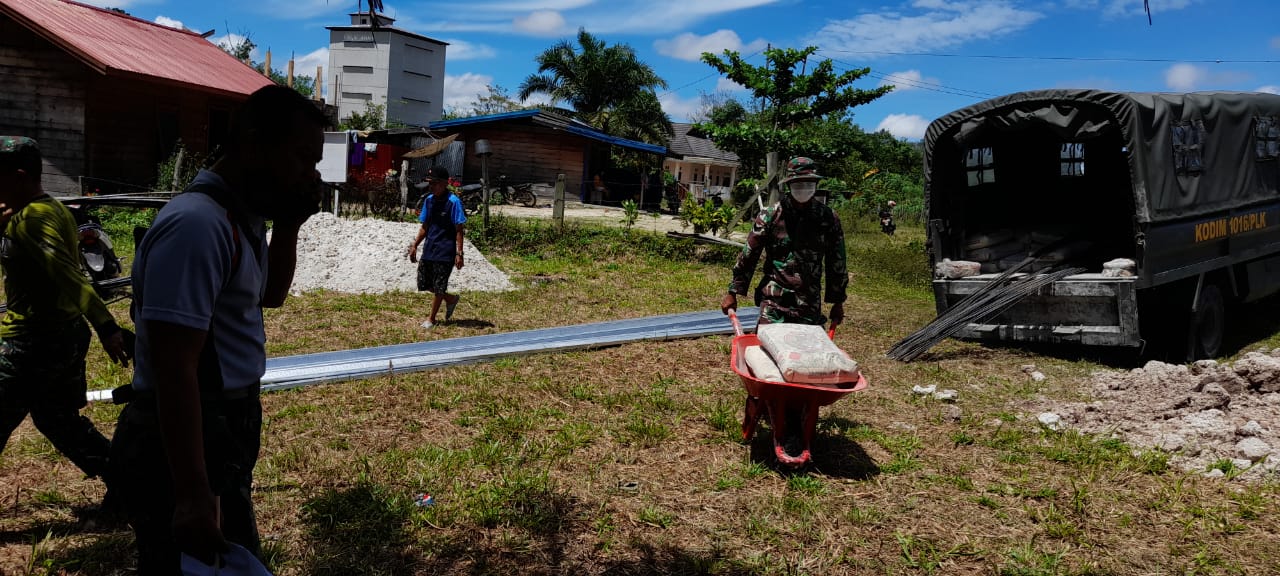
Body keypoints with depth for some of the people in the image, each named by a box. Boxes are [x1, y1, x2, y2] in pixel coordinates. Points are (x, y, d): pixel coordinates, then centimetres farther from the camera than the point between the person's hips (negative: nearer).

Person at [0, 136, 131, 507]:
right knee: (59, 420, 20)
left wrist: (106, 327, -34)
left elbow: (69, 275, -28)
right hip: (67, 333, 10)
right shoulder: (56, 209, 11)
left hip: (34, 341, -10)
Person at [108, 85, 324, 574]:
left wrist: (287, 227, 4)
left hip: (221, 433, 10)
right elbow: (174, 369, -27)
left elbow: (270, 296, 22)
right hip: (185, 444, -9)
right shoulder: (198, 224, -24)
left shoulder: (237, 217, 5)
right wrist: (192, 494, -27)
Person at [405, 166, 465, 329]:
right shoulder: (429, 200, 6)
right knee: (424, 284, 10)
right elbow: (425, 227, 15)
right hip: (429, 249, 7)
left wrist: (459, 254, -17)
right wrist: (414, 245, 11)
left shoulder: (453, 202, -14)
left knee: (438, 287, 2)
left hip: (445, 251, -7)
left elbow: (459, 230, -13)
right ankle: (451, 299, 32)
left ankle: (431, 319, 18)